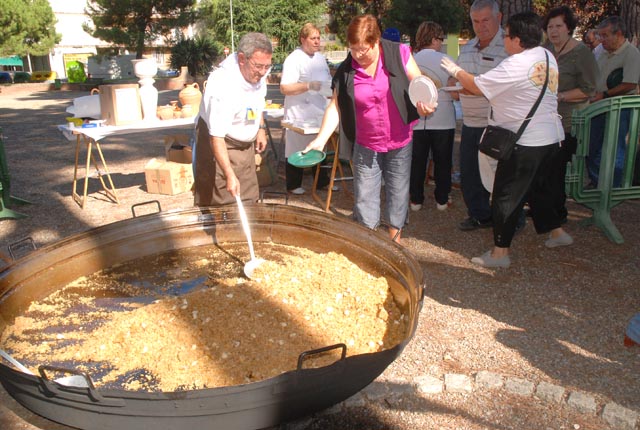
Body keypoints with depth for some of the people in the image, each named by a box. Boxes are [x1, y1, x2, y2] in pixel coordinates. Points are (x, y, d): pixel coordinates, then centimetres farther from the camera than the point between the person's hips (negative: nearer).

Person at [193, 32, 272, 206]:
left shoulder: (257, 73, -9)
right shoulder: (223, 86, -33)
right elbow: (216, 137, -35)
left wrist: (261, 128, 10)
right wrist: (230, 175, -41)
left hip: (246, 144, 7)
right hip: (219, 146, -7)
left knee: (249, 202, 11)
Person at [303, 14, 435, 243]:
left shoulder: (399, 55, -9)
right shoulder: (346, 71, -6)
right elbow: (335, 106, -5)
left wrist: (424, 103, -23)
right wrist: (321, 138, -16)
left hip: (399, 142, 0)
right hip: (365, 146, 1)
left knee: (398, 193, 11)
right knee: (364, 197, 4)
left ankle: (395, 243, 28)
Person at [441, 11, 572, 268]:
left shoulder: (515, 65, -19)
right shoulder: (548, 57, 9)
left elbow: (477, 86, -16)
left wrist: (456, 71, 1)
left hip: (525, 142, -9)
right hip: (551, 138, 9)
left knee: (506, 196, -1)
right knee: (539, 187, 25)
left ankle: (500, 252, 5)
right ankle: (556, 232, 36)